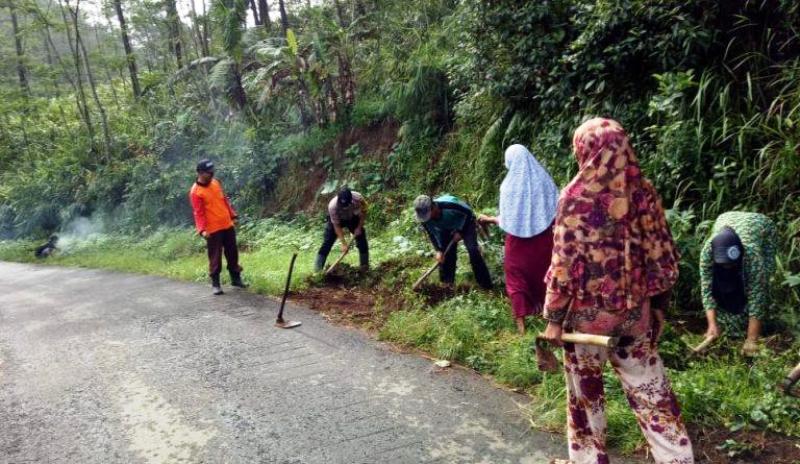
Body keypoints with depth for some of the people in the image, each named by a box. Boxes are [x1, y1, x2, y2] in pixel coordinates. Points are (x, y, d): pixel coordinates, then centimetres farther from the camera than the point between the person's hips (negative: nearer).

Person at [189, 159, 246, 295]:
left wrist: (232, 215, 17)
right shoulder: (196, 192, -14)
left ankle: (236, 278, 26)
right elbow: (198, 213, -17)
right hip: (213, 230, -7)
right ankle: (215, 284, 10)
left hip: (227, 225, 7)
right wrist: (202, 229, -26)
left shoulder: (215, 182, 8)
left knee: (232, 253, 14)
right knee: (215, 257, 0)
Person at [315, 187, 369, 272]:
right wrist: (343, 243, -31)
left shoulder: (358, 199, -36)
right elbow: (336, 226, -29)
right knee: (327, 242, -9)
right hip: (336, 220, -2)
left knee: (361, 239, -4)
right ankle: (317, 270, -6)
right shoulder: (332, 206, -39)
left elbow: (363, 213, -14)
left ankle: (365, 266, 10)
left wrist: (359, 227, -19)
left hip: (353, 218, 2)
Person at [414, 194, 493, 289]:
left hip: (465, 223, -5)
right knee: (446, 254, -1)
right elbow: (432, 234, -9)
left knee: (473, 249, -17)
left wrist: (460, 231, -22)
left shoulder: (449, 206, -43)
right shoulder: (424, 217, -27)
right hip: (446, 229, 5)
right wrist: (438, 250, -18)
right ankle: (447, 284, 15)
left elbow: (468, 213, -24)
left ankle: (486, 284, -8)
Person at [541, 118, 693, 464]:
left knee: (586, 389, 14)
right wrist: (658, 304, 14)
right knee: (650, 388, 14)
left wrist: (554, 318, -7)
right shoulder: (643, 192, -1)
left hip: (588, 311, -3)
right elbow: (663, 257, 3)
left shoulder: (577, 197, -14)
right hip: (635, 310, 4)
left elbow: (564, 263, -14)